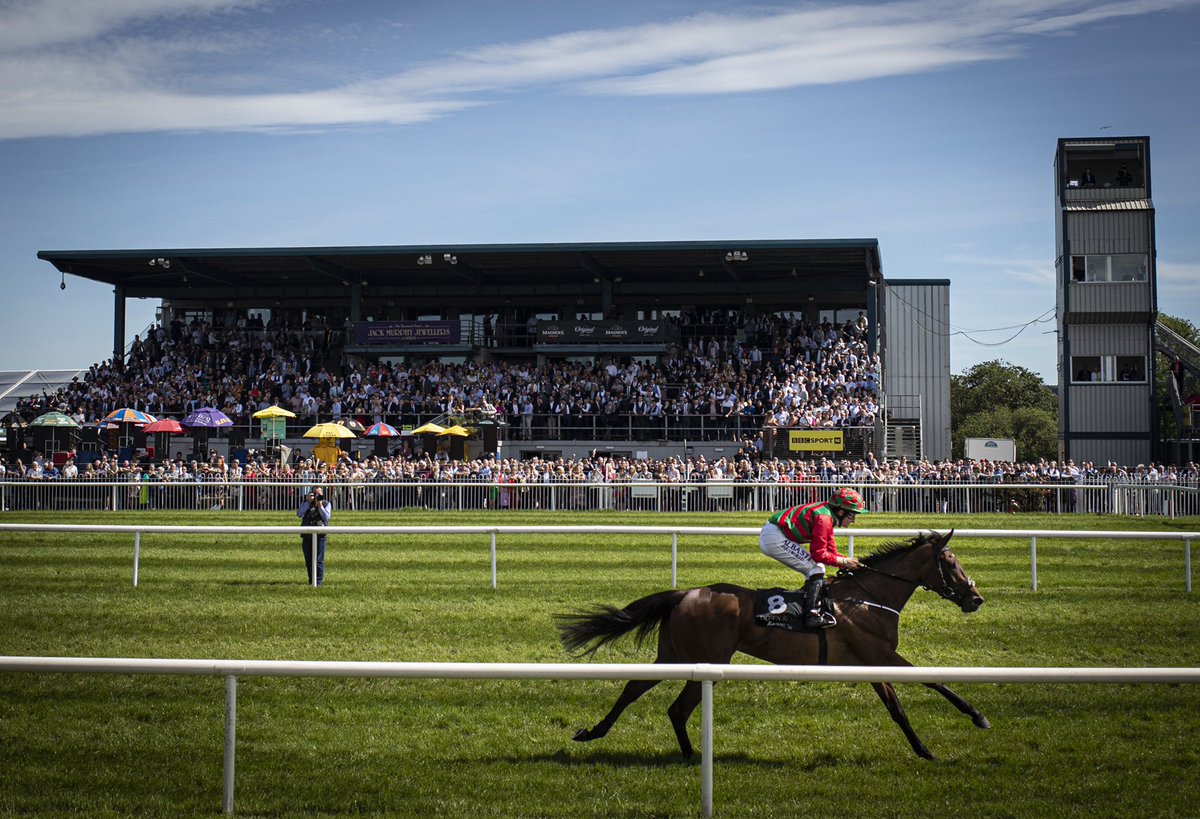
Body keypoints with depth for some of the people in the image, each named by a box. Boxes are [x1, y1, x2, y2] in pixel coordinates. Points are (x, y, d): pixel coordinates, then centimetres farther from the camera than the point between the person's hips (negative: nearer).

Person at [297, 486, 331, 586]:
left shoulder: (326, 504, 4)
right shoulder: (306, 503, 9)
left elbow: (326, 517, -9)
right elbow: (299, 515, -7)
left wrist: (320, 506, -18)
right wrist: (308, 502, -12)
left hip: (319, 536, -3)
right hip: (307, 536, 3)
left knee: (318, 561, -5)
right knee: (308, 561, 8)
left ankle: (318, 581, 0)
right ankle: (311, 581, 19)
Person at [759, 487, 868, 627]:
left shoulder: (828, 515, 12)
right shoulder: (824, 518, -18)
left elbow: (830, 551, 16)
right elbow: (819, 554, -17)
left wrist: (851, 563, 5)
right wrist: (844, 561, -8)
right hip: (774, 538, -10)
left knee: (817, 567, 16)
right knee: (816, 569, -10)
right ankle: (812, 615, -15)